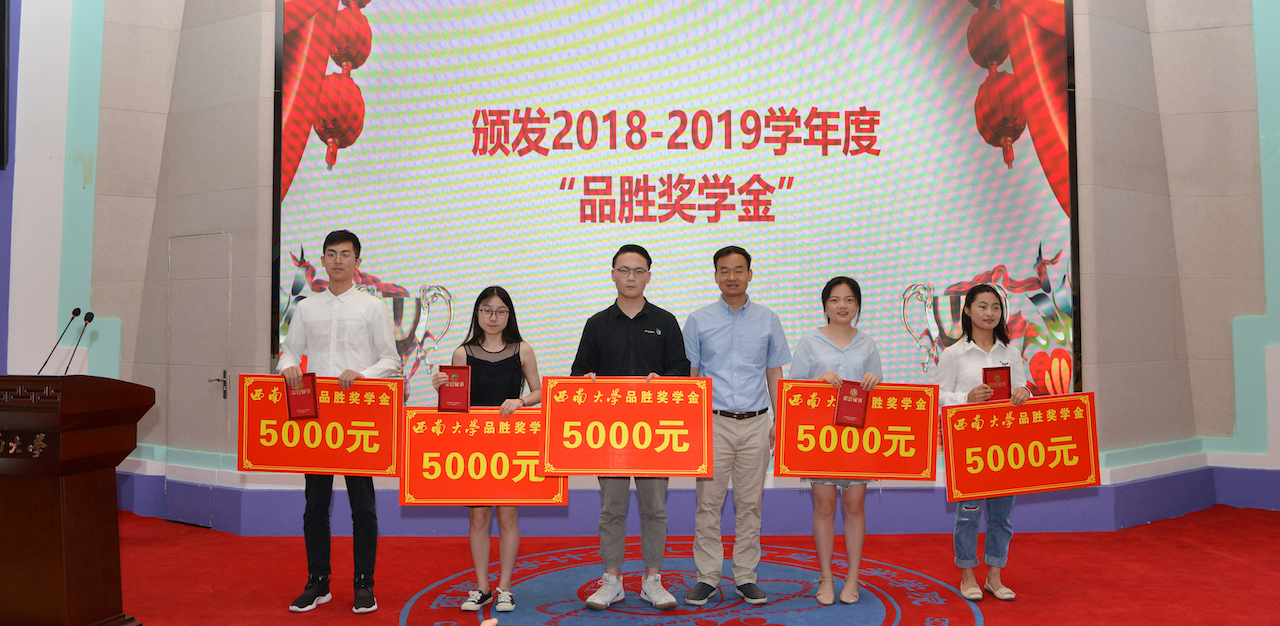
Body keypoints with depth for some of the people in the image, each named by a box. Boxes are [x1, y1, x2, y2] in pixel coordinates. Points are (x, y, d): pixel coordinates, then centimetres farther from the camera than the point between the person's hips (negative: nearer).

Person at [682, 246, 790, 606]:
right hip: (713, 423, -1)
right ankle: (707, 577, 11)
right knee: (708, 503, 0)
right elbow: (688, 375, 6)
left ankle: (746, 577, 17)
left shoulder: (768, 320, 8)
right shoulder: (698, 321, 4)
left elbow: (774, 374, 11)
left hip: (755, 424, 1)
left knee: (750, 503, 6)